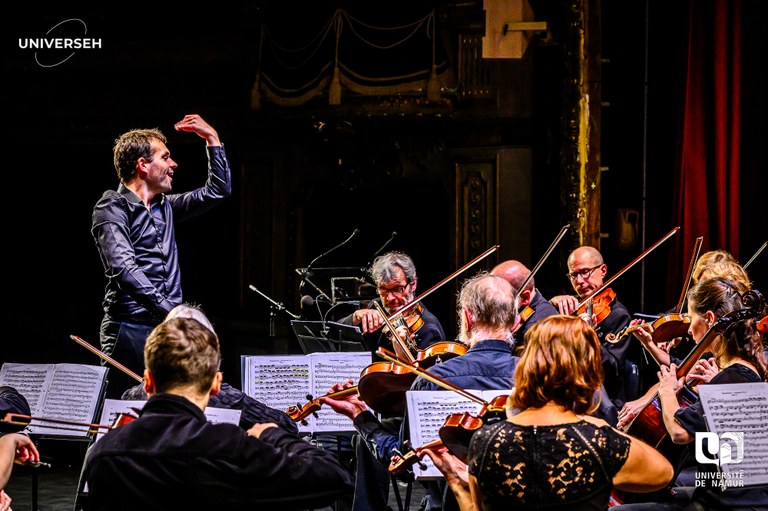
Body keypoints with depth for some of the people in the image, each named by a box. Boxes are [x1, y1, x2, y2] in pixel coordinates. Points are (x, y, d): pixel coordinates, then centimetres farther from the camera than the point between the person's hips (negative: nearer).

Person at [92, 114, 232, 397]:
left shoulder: (165, 207, 20)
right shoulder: (112, 208, -4)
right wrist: (169, 310, -24)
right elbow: (124, 269, -17)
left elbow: (218, 190, 28)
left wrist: (212, 138, 22)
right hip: (130, 329, -7)